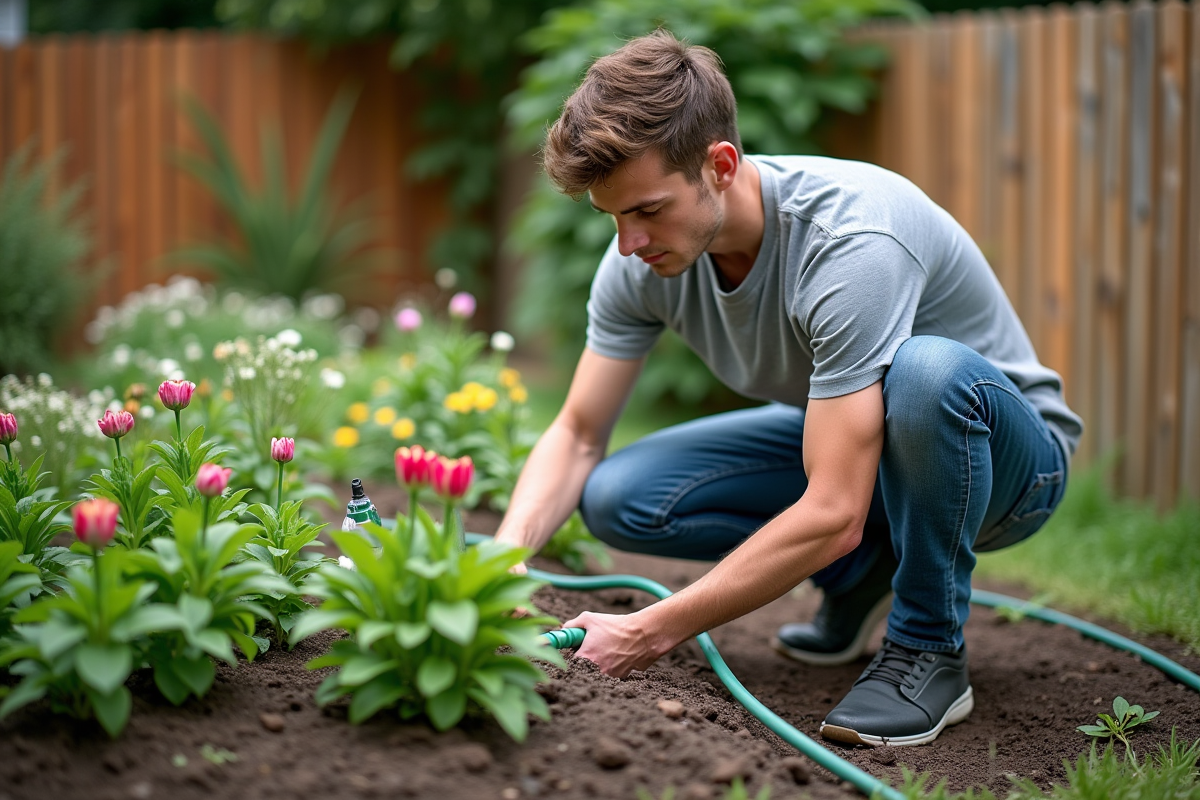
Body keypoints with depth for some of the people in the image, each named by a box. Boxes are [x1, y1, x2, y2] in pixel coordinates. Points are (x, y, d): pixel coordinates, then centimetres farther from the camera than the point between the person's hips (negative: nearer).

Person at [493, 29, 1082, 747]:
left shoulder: (851, 240, -36)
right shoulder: (645, 258, -15)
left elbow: (832, 516, -38)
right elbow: (577, 436, -5)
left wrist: (653, 632, -35)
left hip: (1009, 453, -6)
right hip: (838, 440, 6)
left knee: (926, 370, -41)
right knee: (616, 496, -16)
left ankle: (930, 650, -17)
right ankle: (860, 576, 7)